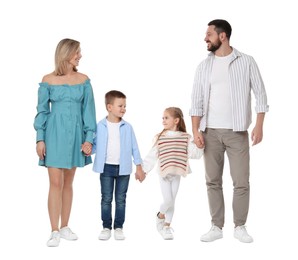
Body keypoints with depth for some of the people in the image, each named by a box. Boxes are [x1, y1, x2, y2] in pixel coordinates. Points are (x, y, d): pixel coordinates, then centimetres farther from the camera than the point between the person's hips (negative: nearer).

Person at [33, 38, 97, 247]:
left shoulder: (83, 80, 4)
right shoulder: (48, 80, -2)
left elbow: (88, 110, 4)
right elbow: (42, 111, 0)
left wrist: (89, 137, -2)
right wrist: (40, 138, -5)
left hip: (75, 134, 3)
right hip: (55, 133, -3)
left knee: (68, 183, 10)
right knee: (56, 183, -7)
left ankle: (64, 227, 20)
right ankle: (54, 232, -1)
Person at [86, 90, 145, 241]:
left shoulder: (127, 127, -1)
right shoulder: (100, 126, -4)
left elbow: (134, 148, 3)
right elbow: (96, 145, 3)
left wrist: (139, 167, 2)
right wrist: (88, 149, -20)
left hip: (123, 168, 1)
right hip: (107, 167, -1)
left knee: (121, 199, 8)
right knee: (106, 199, 7)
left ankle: (118, 227, 17)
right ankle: (106, 227, 16)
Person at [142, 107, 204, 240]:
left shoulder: (185, 137, 1)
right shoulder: (159, 138, 0)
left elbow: (194, 154, -5)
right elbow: (152, 156, 2)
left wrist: (199, 146, -23)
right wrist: (142, 170, 1)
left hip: (177, 174, 1)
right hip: (164, 174, -1)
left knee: (172, 201, 8)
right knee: (168, 200, -7)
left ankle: (167, 225, 22)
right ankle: (160, 215, 24)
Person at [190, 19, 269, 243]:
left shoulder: (246, 62, 0)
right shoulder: (204, 66, 8)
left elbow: (260, 94, -1)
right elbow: (197, 101, 6)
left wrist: (259, 126, -10)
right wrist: (196, 130, -5)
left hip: (237, 132, -3)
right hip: (211, 132, 3)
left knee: (241, 182, -2)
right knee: (213, 181, 6)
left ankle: (240, 227, 12)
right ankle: (217, 227, 15)